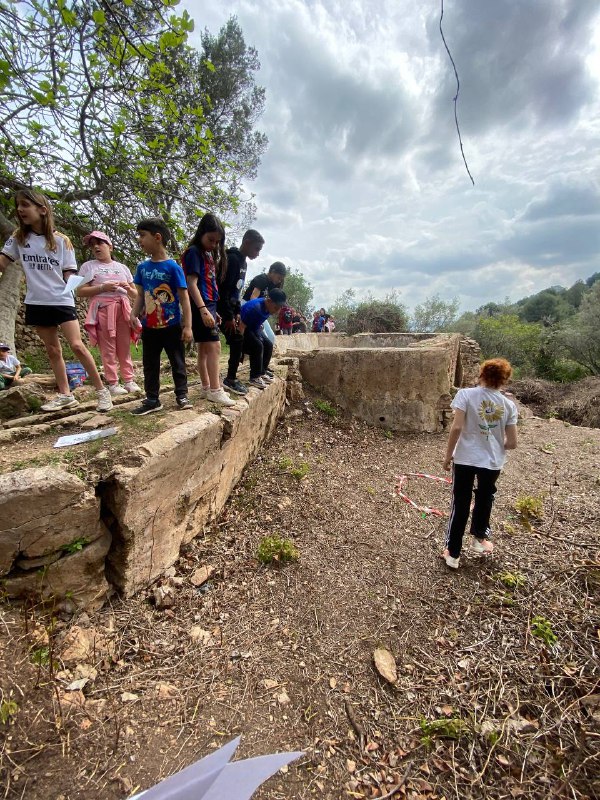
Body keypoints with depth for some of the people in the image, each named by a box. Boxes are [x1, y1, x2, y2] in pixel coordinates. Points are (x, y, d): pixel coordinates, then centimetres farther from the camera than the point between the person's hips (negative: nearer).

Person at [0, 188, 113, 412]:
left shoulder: (61, 240, -1)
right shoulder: (18, 238, 7)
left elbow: (69, 274, 0)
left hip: (61, 300, -4)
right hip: (37, 302, 4)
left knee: (77, 345, -14)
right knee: (52, 350, 8)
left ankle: (102, 391, -5)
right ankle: (65, 395, 15)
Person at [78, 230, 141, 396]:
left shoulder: (122, 267, 18)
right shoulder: (88, 266, 8)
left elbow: (135, 295, 18)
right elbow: (80, 291, -2)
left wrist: (128, 288, -5)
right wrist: (103, 287, -12)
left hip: (123, 308, 3)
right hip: (103, 309, -3)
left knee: (125, 347, 3)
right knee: (108, 347, -5)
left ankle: (129, 380, 8)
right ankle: (112, 383, -1)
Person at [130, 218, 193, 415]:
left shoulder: (173, 267, -10)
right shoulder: (142, 267, 6)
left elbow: (184, 298, -9)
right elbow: (140, 296, 13)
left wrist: (187, 326, -13)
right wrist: (133, 317, 0)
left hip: (172, 326, -5)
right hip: (149, 327, 5)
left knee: (177, 362, 7)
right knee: (150, 364, 10)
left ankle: (182, 395, 21)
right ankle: (152, 400, 21)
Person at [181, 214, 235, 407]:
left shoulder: (208, 254, 19)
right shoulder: (194, 252, -7)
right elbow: (191, 284, -16)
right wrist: (203, 309, -25)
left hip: (208, 306, 9)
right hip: (201, 307, -9)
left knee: (204, 349, 11)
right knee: (214, 346, -13)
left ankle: (207, 388, 18)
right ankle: (214, 390, -10)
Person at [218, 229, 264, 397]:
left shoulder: (243, 262, 15)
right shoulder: (232, 259, -16)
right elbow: (223, 289, -22)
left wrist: (237, 312, 12)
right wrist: (229, 316, -22)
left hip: (230, 308, 9)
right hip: (222, 309, -9)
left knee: (237, 342, 7)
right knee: (237, 341, -10)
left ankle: (231, 378, 15)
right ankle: (231, 379, -1)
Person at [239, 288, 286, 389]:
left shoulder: (268, 308, -6)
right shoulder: (254, 307, -32)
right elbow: (241, 327, -30)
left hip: (252, 329, 9)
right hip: (242, 330, -9)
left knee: (268, 345, 3)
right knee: (257, 345, -26)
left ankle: (262, 373, 11)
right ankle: (254, 378, -18)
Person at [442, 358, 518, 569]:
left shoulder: (466, 394, -11)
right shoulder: (508, 405, -2)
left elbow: (456, 427, -19)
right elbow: (512, 443, -1)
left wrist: (448, 454, -8)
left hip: (465, 458, -2)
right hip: (492, 461, 3)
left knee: (460, 504, 9)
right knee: (484, 499, 26)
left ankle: (453, 553, 18)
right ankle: (480, 537, 48)